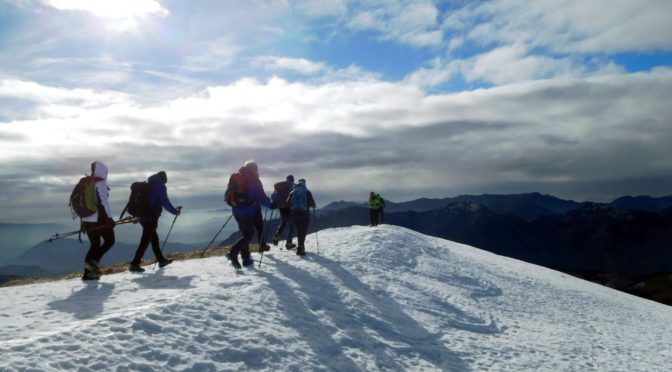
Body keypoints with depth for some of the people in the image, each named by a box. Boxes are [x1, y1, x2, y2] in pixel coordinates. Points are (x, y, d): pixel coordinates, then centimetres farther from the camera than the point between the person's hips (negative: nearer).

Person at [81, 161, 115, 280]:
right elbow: (103, 202, -17)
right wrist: (109, 218, -16)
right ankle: (94, 261, -10)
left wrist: (83, 222, 21)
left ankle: (88, 271, 10)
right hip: (100, 219, -7)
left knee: (95, 244, 14)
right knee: (110, 240, 8)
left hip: (87, 220, 7)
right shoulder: (101, 183, -9)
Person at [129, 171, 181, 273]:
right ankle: (134, 264, -9)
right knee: (145, 241, -6)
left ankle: (161, 259, 28)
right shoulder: (160, 186, -7)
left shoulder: (148, 185, 16)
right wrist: (175, 211, -1)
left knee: (154, 237, 19)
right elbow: (165, 202, -13)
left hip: (143, 216, 8)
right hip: (151, 218, -8)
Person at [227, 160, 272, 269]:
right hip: (247, 211, -7)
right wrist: (270, 204, -1)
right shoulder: (254, 180, -9)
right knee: (248, 235, -2)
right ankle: (233, 253, -18)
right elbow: (261, 197, -14)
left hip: (237, 210, 7)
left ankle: (246, 258, 17)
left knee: (245, 233, 16)